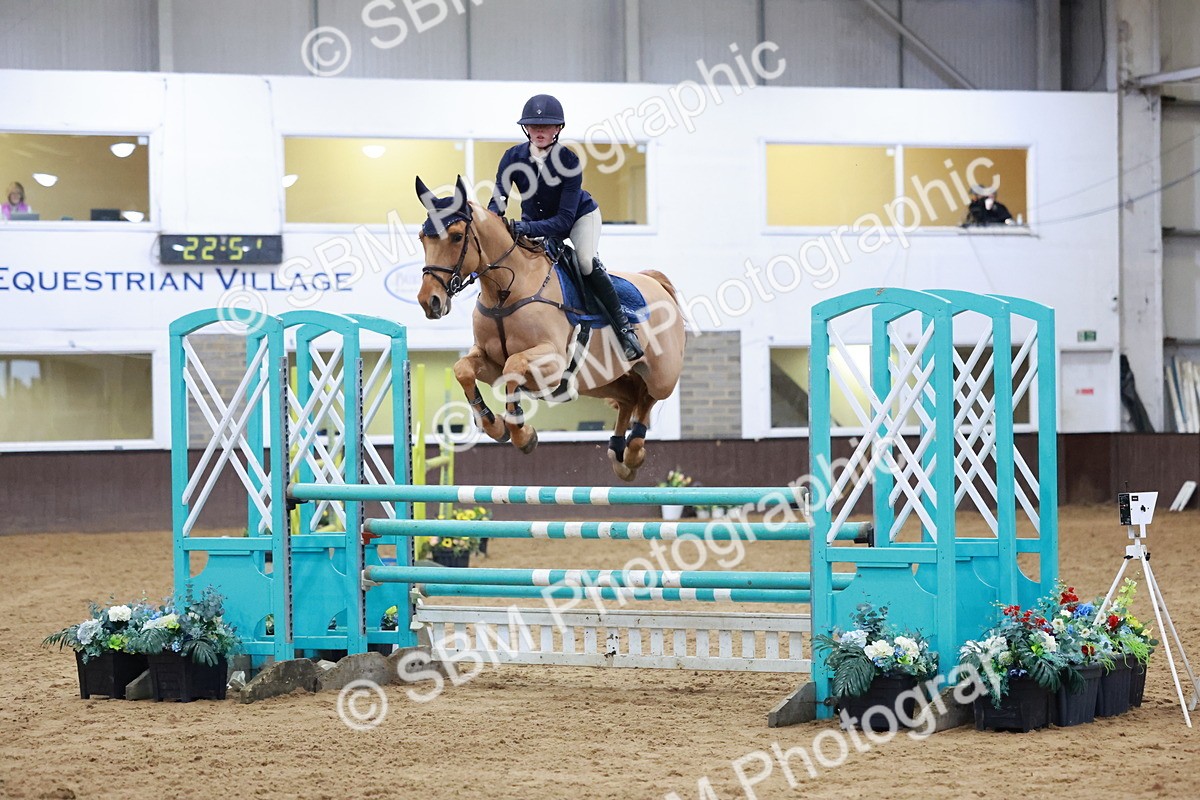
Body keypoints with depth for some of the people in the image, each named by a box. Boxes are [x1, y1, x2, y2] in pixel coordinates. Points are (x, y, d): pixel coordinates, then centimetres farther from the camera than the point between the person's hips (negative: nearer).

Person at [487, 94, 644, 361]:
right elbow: (497, 201, -19)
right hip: (533, 221, 5)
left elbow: (564, 219, -34)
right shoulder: (513, 157, -21)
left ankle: (623, 327, -19)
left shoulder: (569, 161, -31)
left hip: (580, 216, -5)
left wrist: (528, 228, -50)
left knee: (587, 262, -27)